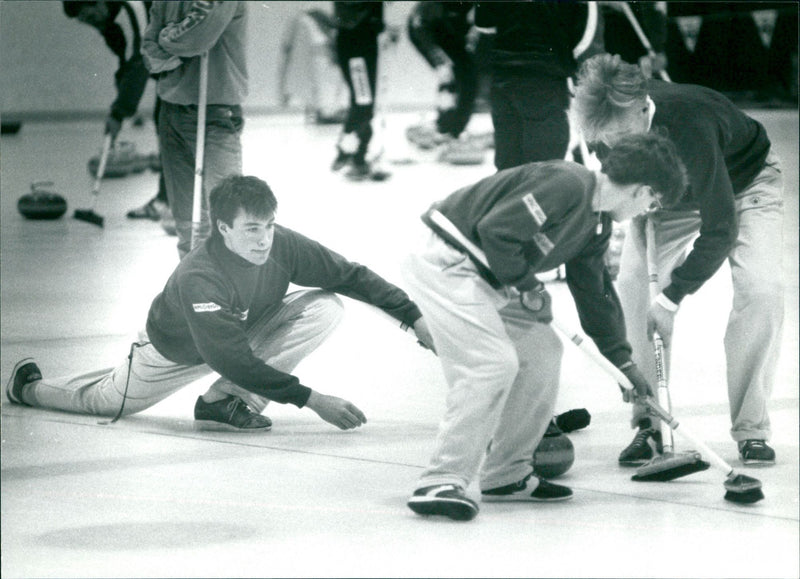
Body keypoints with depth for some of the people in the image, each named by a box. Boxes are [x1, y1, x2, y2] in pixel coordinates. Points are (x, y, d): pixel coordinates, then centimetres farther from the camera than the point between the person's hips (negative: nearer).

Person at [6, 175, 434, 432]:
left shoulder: (283, 246, -28)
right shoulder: (198, 277, -43)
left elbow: (352, 277, -17)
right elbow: (235, 363, -43)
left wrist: (415, 318, -23)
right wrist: (312, 400, -44)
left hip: (245, 332, 5)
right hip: (177, 350, -4)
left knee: (324, 308, -17)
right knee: (104, 401, 11)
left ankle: (225, 400, -11)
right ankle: (27, 386, 44)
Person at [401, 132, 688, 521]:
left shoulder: (597, 225, 12)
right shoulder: (566, 185, -21)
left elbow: (594, 294, 24)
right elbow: (496, 228, -26)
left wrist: (624, 362, 26)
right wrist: (523, 284, -12)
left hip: (488, 279, 11)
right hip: (448, 265, -11)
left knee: (542, 352, 12)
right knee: (493, 363, -20)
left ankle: (506, 476, 19)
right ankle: (441, 482, -17)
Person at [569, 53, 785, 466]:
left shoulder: (689, 125, -44)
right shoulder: (608, 123, -28)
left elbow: (720, 230, -38)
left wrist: (671, 298, -34)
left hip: (745, 183, -4)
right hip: (669, 195, 5)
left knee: (760, 290, -23)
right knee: (633, 284, -14)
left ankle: (751, 430, -11)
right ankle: (648, 424, -5)